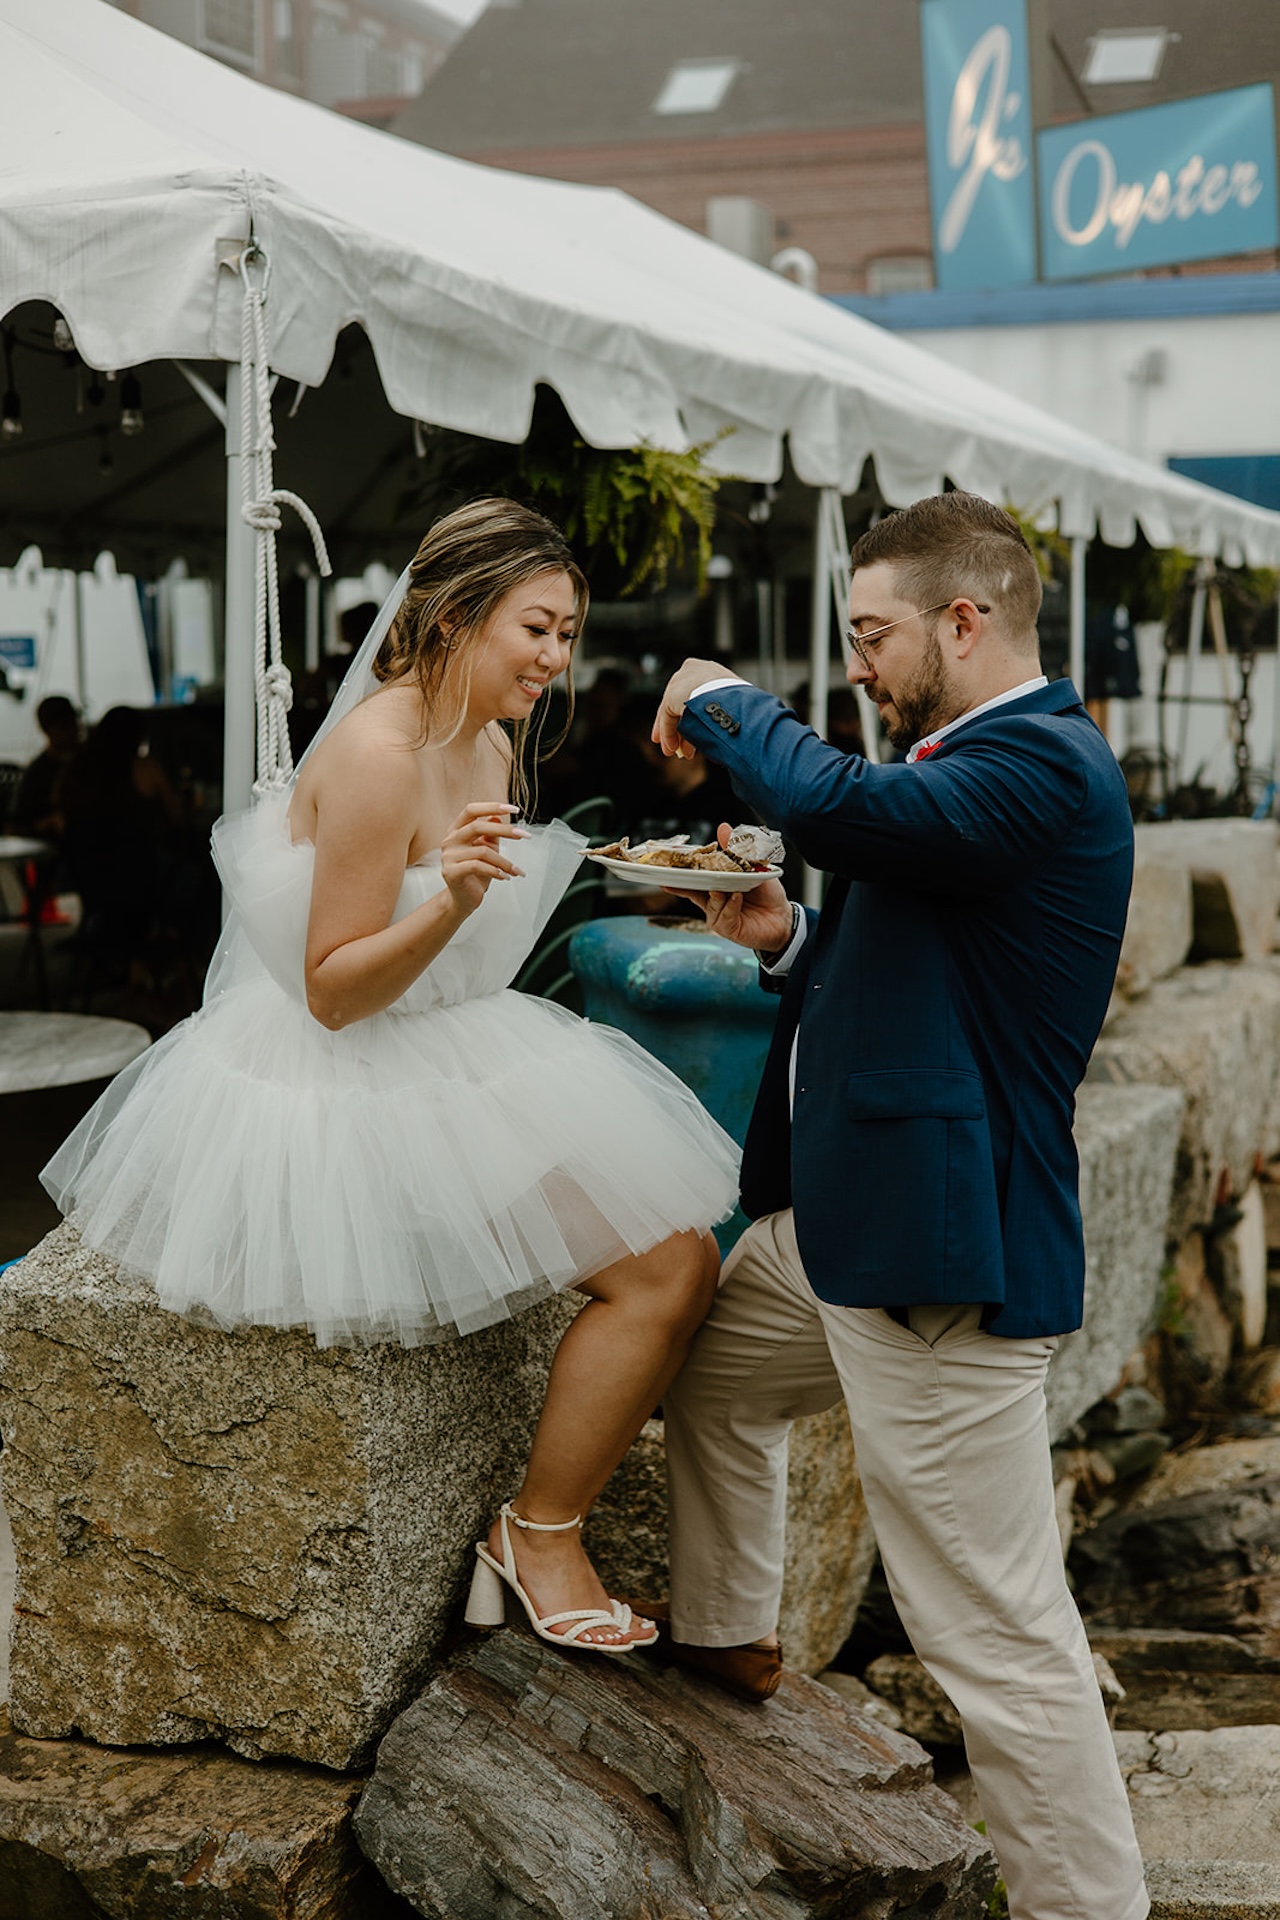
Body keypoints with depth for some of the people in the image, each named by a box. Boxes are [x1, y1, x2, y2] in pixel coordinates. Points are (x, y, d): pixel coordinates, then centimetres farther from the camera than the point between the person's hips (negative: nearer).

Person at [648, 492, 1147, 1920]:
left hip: (942, 1253, -11)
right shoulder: (982, 760, 15)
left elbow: (841, 806, -34)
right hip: (838, 1222, 11)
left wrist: (723, 703, -15)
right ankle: (724, 1639, 49)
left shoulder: (1042, 762, -18)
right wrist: (792, 943, 5)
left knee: (998, 1630, -5)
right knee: (703, 1364, 31)